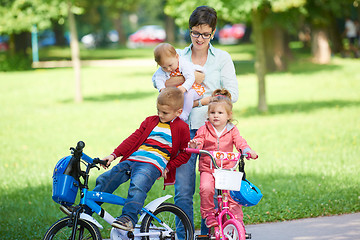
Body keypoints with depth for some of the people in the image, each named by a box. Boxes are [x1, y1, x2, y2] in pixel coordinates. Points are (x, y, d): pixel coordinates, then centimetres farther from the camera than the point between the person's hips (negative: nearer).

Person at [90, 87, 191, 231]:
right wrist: (114, 155, 10)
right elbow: (133, 138, 18)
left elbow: (185, 153, 7)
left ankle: (129, 218, -43)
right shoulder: (150, 121, 22)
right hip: (131, 160, 6)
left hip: (152, 165, -6)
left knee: (137, 187, -36)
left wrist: (168, 167, -1)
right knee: (104, 180, -5)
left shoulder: (181, 128, 6)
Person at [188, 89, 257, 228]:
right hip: (207, 168, 0)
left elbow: (239, 142, -5)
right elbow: (199, 141, -4)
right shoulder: (204, 130, 6)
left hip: (227, 168, 1)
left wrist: (247, 150, -26)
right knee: (206, 188, -28)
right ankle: (208, 213, -7)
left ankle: (238, 220, 0)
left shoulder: (232, 130, 7)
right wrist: (194, 145, -29)